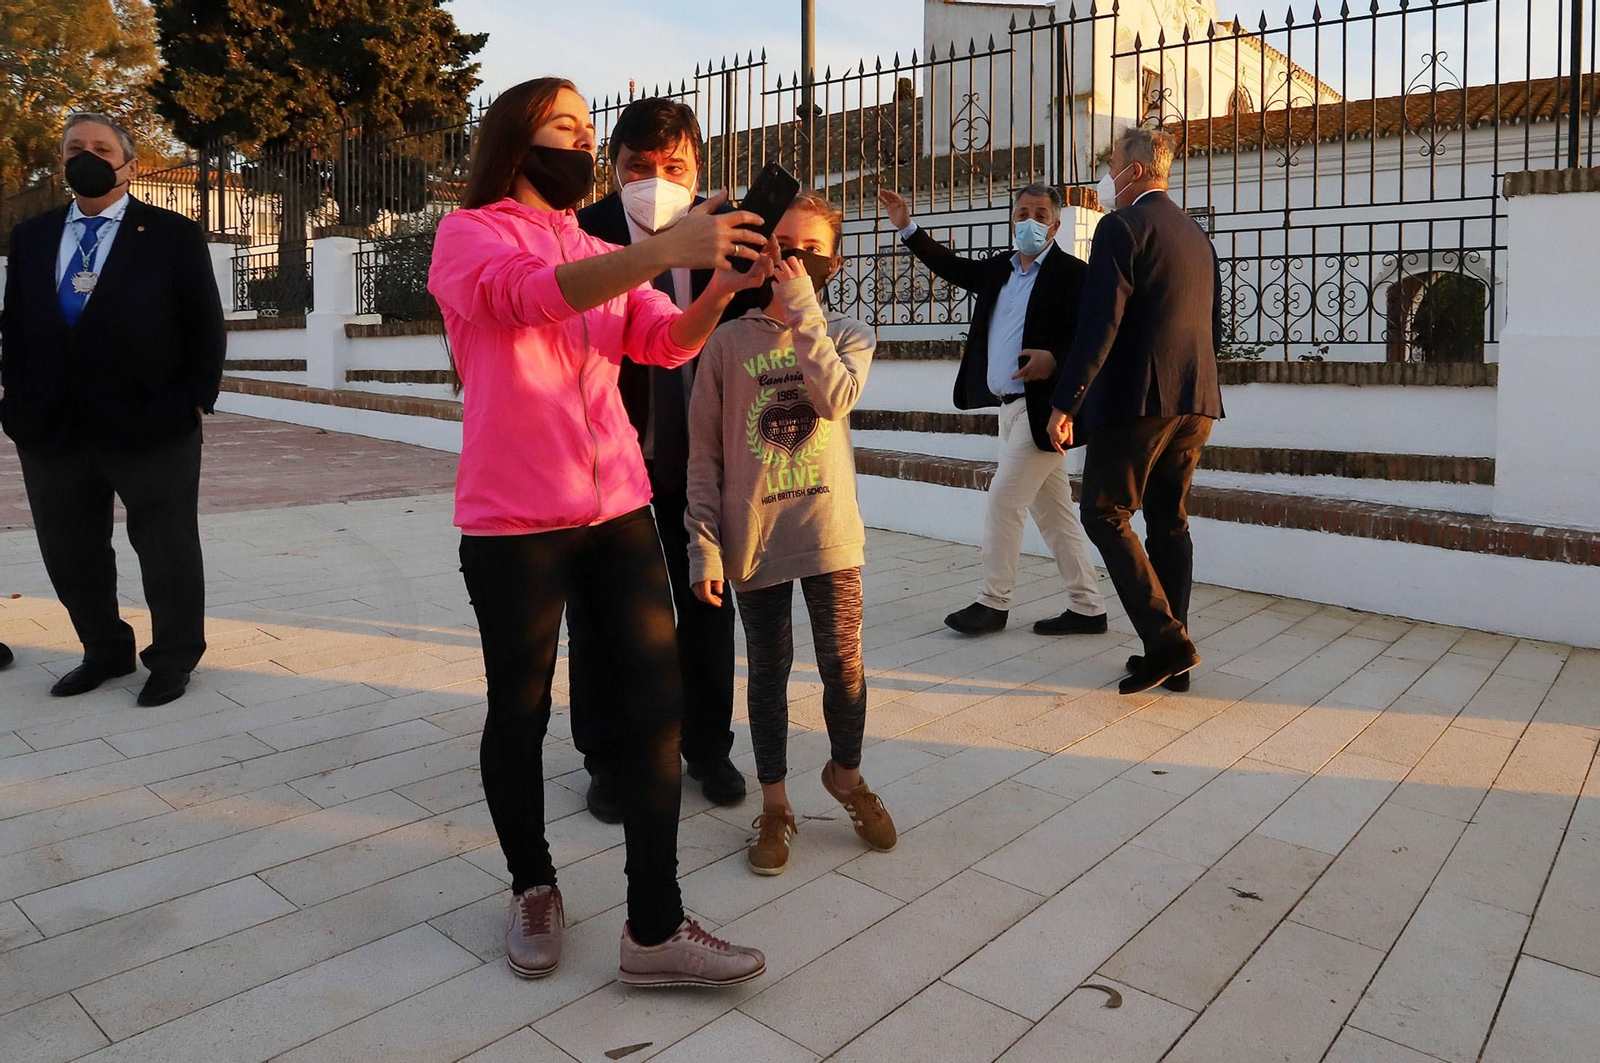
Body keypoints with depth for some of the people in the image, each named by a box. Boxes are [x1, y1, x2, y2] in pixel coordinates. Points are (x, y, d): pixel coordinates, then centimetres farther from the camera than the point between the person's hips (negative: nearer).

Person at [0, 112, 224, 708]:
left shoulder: (173, 235, 0)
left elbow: (205, 327, -2)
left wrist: (195, 400, -7)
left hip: (152, 429, -4)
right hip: (52, 430, 5)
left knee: (166, 549, 7)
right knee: (70, 554, 13)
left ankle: (174, 659, 24)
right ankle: (106, 652, 31)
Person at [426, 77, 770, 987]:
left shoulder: (605, 258, 18)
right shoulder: (470, 233, 1)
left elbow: (665, 342, 3)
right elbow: (533, 295, -21)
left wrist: (718, 289, -17)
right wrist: (663, 250, -33)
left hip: (618, 509, 5)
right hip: (512, 522, -5)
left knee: (658, 701, -1)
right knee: (520, 712, 7)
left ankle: (656, 928, 9)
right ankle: (533, 887, 32)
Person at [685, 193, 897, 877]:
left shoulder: (846, 334, 7)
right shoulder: (728, 341, 2)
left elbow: (836, 396, -17)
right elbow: (703, 453, 1)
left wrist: (803, 311, -14)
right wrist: (705, 544, -5)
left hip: (829, 531, 1)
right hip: (752, 536, 0)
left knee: (844, 665, 4)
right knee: (768, 670, 10)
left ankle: (846, 774, 32)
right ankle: (774, 803, 26)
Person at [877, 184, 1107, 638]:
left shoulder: (1071, 273, -7)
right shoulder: (1000, 268, 14)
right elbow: (954, 266, 22)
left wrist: (1054, 360, -28)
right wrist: (907, 227, 16)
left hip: (1041, 408, -8)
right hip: (1011, 407, 8)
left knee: (1005, 496, -7)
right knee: (1051, 508, 10)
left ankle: (994, 601, 6)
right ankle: (1087, 607, 18)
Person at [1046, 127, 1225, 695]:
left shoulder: (1122, 227, -8)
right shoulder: (1197, 234, 18)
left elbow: (1100, 324, -17)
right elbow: (1213, 325, 21)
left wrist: (1065, 403, -15)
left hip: (1137, 397, -8)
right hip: (1196, 399, 8)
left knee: (1106, 514, 0)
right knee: (1169, 520, 12)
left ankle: (1165, 639, -7)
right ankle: (1172, 653, 16)